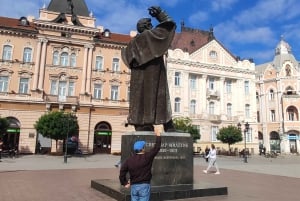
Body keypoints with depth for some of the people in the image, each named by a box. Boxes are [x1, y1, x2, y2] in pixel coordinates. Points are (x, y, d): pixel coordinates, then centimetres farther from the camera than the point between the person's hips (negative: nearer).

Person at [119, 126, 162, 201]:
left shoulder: (129, 160, -1)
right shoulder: (147, 157, -10)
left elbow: (122, 172, -1)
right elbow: (156, 148, -5)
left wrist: (125, 183, 12)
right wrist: (158, 135, 3)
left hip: (133, 186, 4)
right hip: (144, 186, -4)